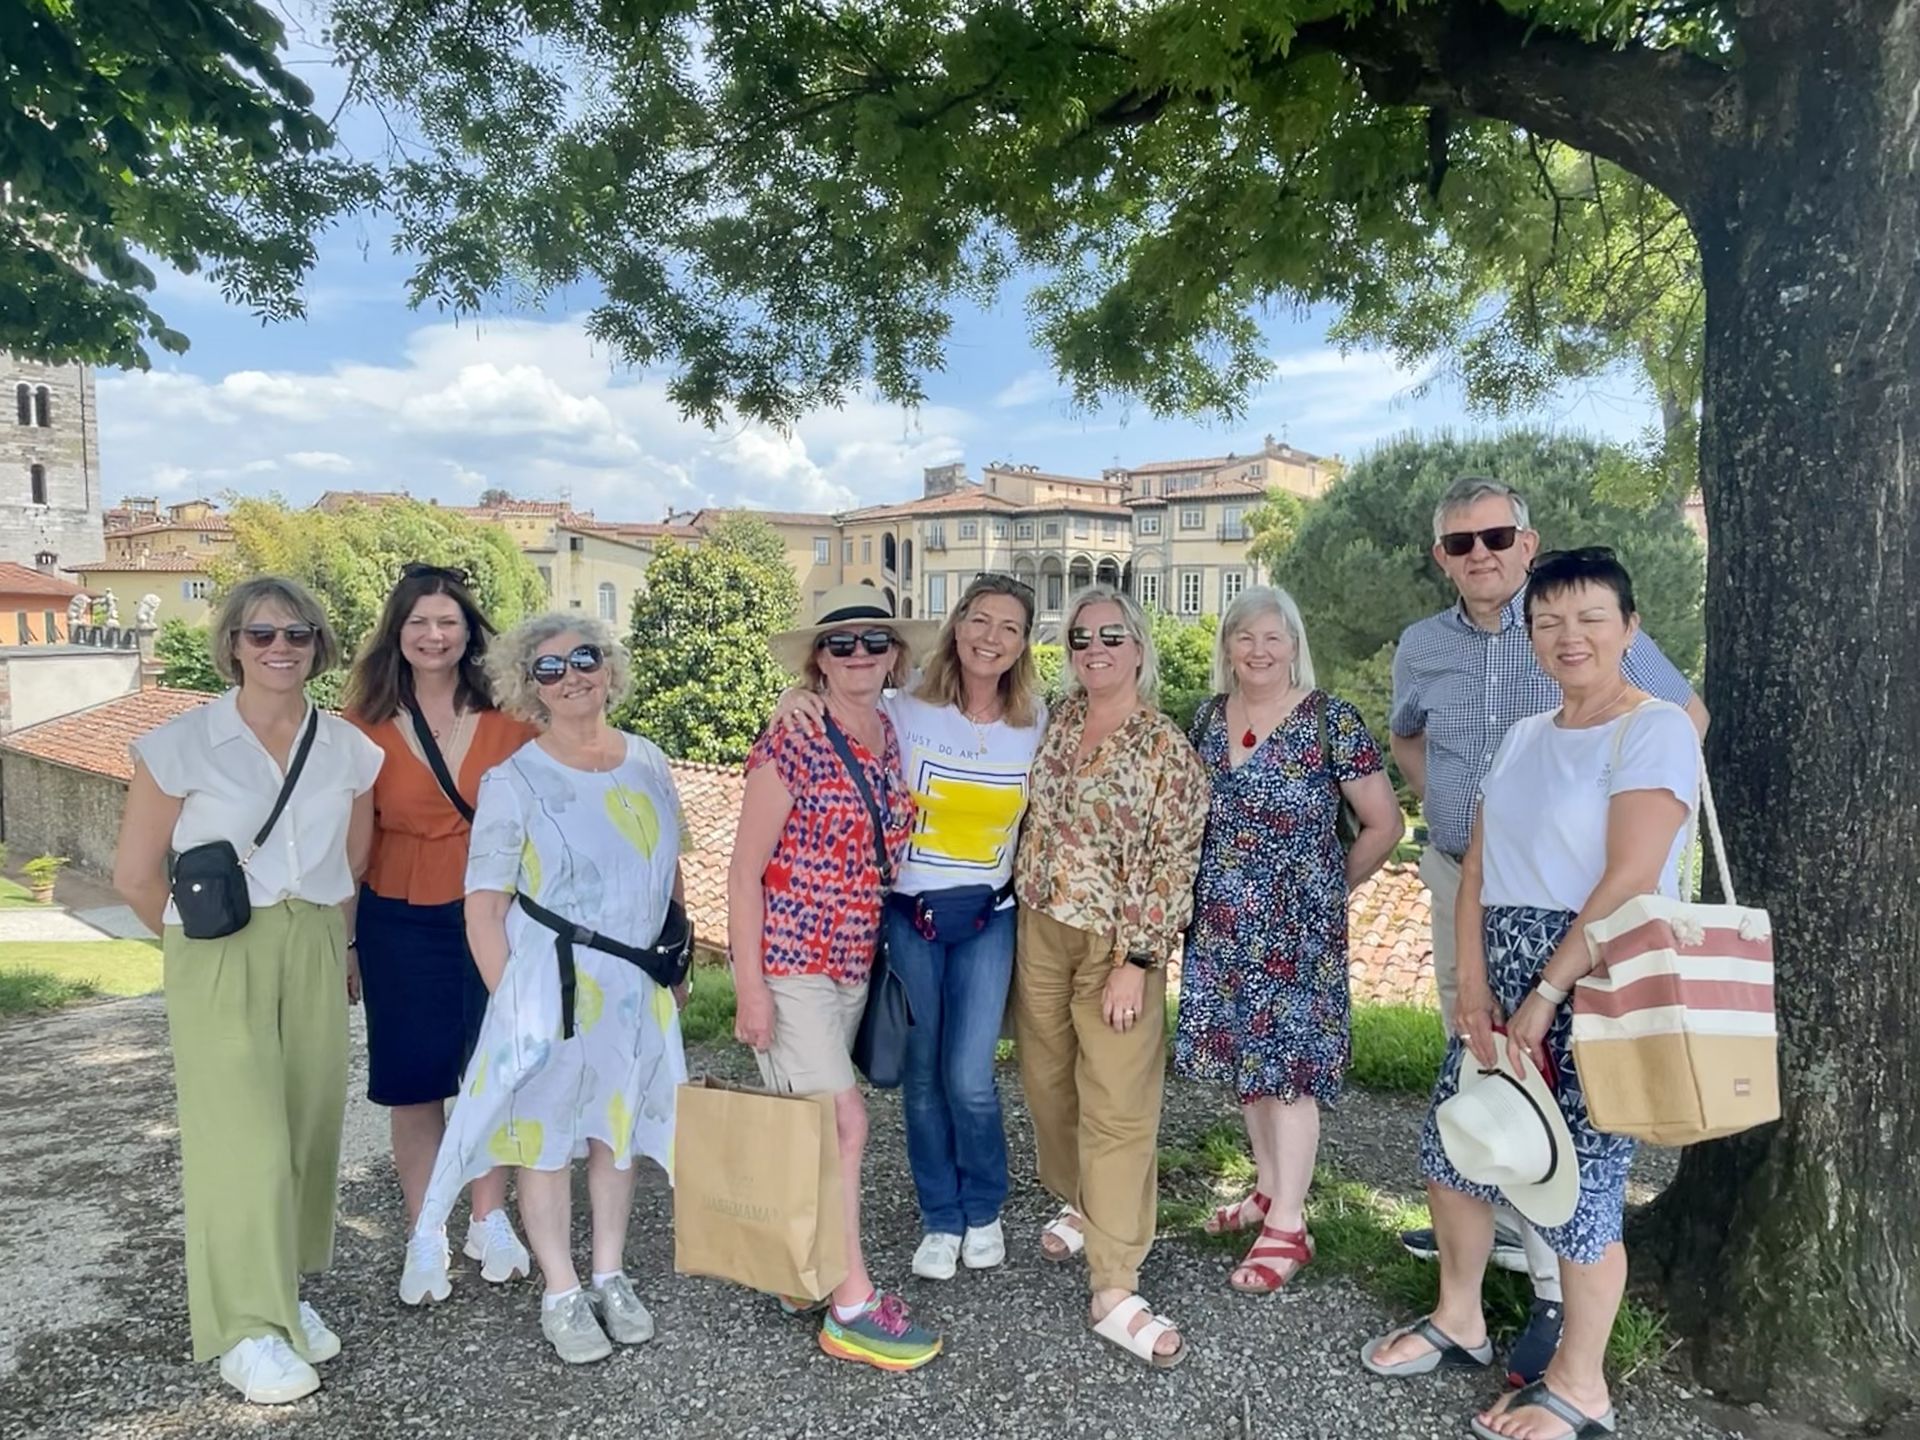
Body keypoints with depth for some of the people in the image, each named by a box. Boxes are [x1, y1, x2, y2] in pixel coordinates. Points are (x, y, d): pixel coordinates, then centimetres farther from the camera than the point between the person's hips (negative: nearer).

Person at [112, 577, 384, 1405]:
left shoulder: (349, 750, 3)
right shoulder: (181, 744, -6)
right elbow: (136, 875, -1)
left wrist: (327, 944, 7)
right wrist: (202, 941, 7)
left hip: (316, 957, 4)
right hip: (219, 962, -3)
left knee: (309, 1129, 8)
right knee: (244, 1136, -5)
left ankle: (287, 1294, 27)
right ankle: (247, 1326, 9)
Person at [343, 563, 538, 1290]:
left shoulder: (506, 723, -2)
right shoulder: (365, 729, -2)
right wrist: (345, 937, 2)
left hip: (489, 917, 0)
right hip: (400, 924, 0)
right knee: (413, 1080, 9)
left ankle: (490, 1221, 26)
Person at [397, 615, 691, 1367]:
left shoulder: (648, 762, 2)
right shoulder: (513, 781, -10)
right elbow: (483, 908, -9)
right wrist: (511, 1000, -12)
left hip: (638, 986, 4)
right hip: (549, 985, -4)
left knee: (619, 1128, 15)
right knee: (545, 1134, 6)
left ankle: (610, 1276, 32)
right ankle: (561, 1293, 23)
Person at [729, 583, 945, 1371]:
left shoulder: (890, 737, 5)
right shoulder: (791, 745, -15)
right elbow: (745, 871, -13)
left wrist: (877, 953, 14)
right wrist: (749, 987, -16)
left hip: (854, 961, 6)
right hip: (789, 961, -6)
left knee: (811, 1126, 15)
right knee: (843, 1122, -7)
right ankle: (852, 1308, 5)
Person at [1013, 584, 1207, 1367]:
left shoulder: (1165, 747, -10)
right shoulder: (1058, 718, 5)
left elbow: (1172, 864, -12)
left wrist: (1135, 961, -16)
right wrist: (1018, 905, 13)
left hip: (1116, 944, -5)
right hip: (1039, 929, 5)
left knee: (1118, 1106, -3)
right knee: (1049, 1081, 16)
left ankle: (1114, 1291, 2)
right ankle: (1080, 1205, 40)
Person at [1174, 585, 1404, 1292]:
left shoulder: (1330, 721, -9)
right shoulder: (1208, 717, 6)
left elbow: (1384, 824, -5)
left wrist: (1329, 887, 1)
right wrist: (1211, 885, 12)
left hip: (1296, 927, -5)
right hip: (1223, 925, 6)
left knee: (1289, 1062, -1)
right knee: (1243, 1054, 14)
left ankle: (1287, 1226, 11)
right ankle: (1270, 1190, 32)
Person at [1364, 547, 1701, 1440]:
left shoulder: (1656, 730, -11)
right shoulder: (1522, 738, 12)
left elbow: (1631, 880, -19)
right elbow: (1478, 872, 8)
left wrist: (1545, 996, -19)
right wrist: (1473, 989, -3)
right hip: (1502, 977, 7)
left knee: (1578, 1181, 1)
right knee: (1451, 1144, 13)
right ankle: (1458, 1317, 35)